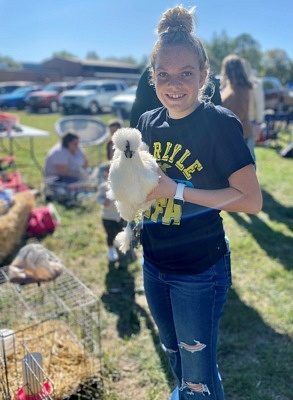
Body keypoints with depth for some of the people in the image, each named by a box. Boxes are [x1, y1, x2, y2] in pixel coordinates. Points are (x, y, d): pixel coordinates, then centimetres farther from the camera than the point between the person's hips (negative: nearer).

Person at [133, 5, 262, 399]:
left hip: (200, 269, -6)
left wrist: (177, 190, -24)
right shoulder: (148, 122, 0)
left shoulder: (219, 123, -17)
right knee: (173, 352, 28)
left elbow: (251, 200, -22)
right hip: (154, 263, 6)